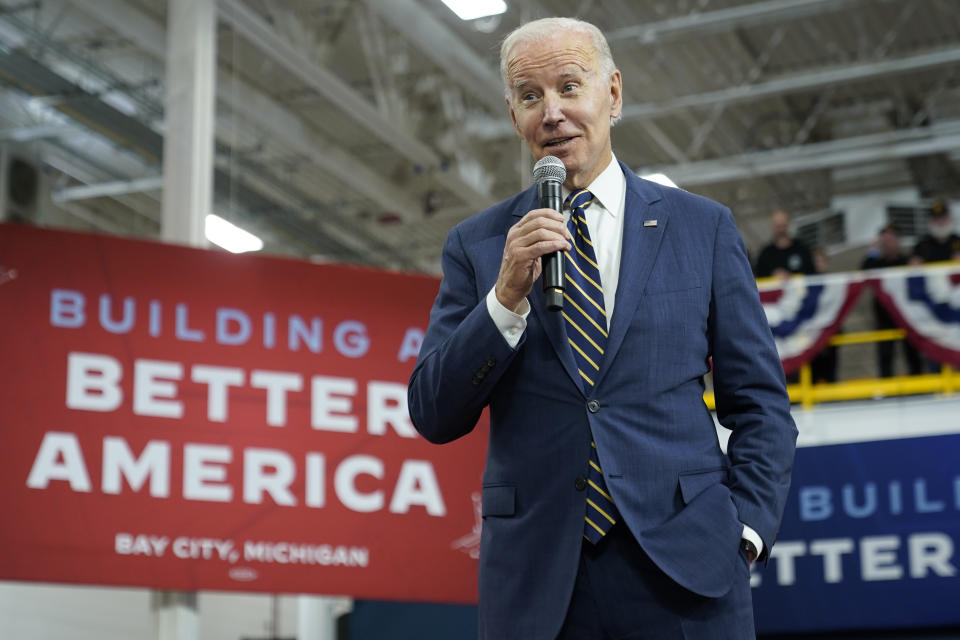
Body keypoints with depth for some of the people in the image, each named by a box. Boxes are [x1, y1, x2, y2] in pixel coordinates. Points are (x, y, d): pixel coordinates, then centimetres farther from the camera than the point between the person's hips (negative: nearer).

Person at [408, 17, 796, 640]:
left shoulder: (703, 227, 8)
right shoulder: (477, 245, 8)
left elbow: (762, 404, 9)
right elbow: (434, 418, 2)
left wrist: (745, 529, -4)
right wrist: (506, 297, -10)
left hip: (683, 567, 0)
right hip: (534, 578, 1)